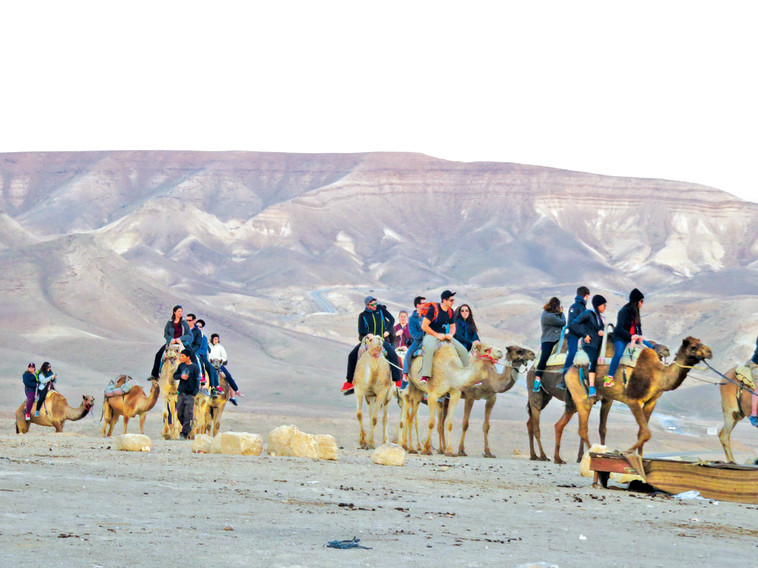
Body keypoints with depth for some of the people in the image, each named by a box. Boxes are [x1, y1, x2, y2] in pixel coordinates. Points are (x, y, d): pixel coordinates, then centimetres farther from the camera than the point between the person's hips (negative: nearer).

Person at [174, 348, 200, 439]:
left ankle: (184, 433, -8)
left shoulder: (195, 367, -4)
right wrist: (181, 376, -9)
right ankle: (188, 428, 24)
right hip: (181, 393, 5)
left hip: (190, 394, -5)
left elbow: (197, 380, -5)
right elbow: (174, 376, 14)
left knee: (188, 414, -8)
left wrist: (195, 392, -15)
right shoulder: (181, 366, 9)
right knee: (179, 414, 5)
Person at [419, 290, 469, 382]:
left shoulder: (450, 311, 7)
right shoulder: (433, 309, -12)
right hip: (431, 334, -7)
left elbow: (452, 327, 18)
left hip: (444, 336, 7)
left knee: (463, 350, -4)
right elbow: (424, 326, -14)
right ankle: (425, 376, -44)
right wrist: (437, 335, -19)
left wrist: (451, 334, -6)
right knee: (429, 348, -40)